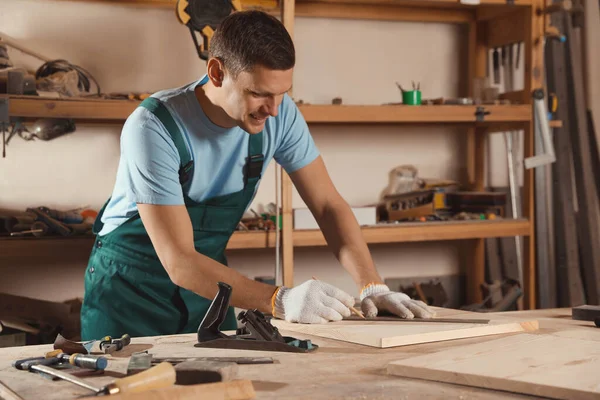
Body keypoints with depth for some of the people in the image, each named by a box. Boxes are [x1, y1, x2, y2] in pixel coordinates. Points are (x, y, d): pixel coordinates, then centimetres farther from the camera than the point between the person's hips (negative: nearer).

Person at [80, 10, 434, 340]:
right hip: (131, 283, -4)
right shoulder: (153, 127, -29)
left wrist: (373, 287, -23)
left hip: (205, 279, 4)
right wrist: (280, 300, -43)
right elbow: (179, 263, -32)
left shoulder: (280, 114, -14)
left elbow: (328, 204, -8)